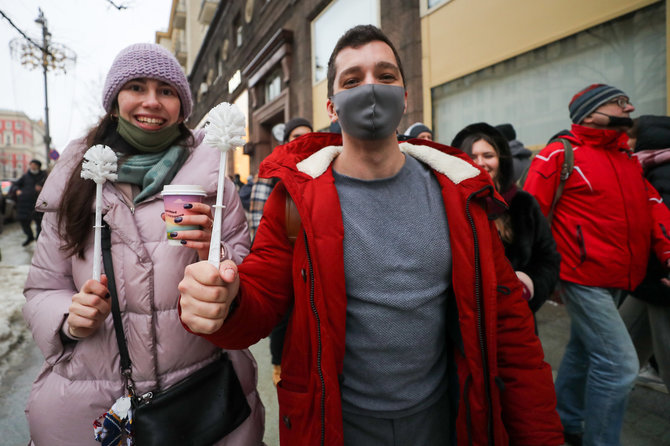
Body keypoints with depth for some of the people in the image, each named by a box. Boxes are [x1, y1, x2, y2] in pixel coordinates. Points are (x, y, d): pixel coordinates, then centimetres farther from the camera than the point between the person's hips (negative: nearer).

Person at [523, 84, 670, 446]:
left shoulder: (628, 158, 12)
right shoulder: (559, 155, -10)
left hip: (617, 280, 8)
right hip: (583, 277, -8)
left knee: (583, 349, 20)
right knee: (619, 363, -7)